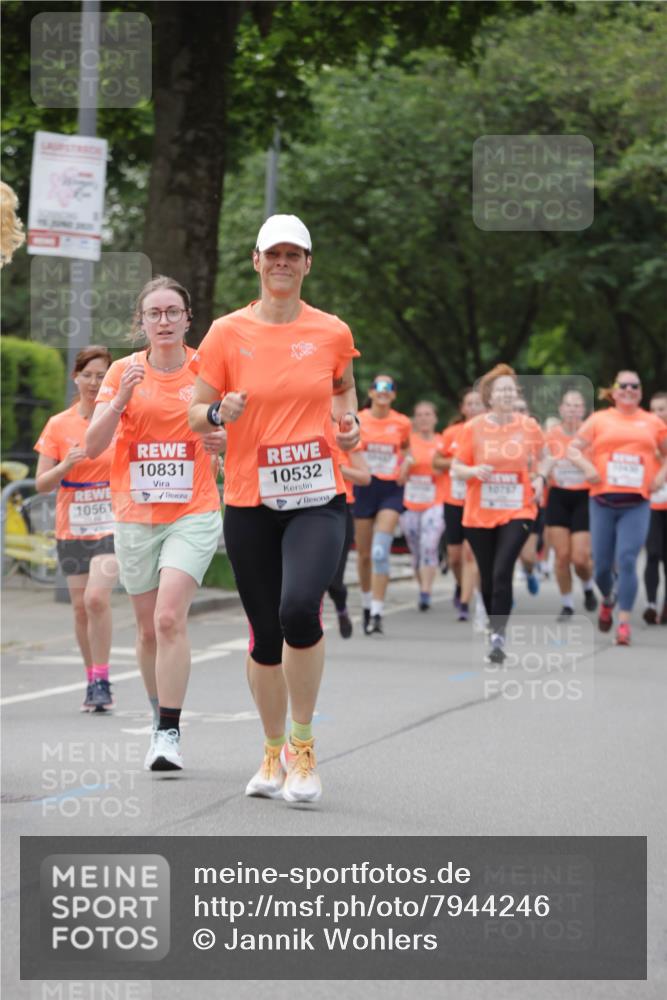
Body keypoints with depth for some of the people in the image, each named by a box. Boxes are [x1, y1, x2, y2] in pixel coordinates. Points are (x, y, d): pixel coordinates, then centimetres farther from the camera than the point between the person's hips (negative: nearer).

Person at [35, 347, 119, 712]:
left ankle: (101, 681, -12)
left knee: (96, 597, -20)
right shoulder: (58, 425, 3)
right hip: (71, 528, 3)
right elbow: (41, 484, 2)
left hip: (112, 527, -3)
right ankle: (93, 682, 17)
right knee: (81, 606, 4)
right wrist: (66, 466, -15)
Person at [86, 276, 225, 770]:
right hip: (135, 518, 3)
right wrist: (121, 399, -19)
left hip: (194, 515, -3)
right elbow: (93, 446, -4)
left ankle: (170, 732, -18)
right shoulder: (124, 371, 3)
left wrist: (224, 442, -15)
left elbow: (230, 441, 9)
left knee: (170, 617, -19)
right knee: (149, 629, 10)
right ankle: (161, 718, 29)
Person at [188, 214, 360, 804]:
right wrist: (220, 412, -16)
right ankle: (273, 752, 27)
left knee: (299, 607, -24)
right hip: (250, 501, 1)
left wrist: (348, 420, 4)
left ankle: (303, 745, -6)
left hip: (318, 497, -1)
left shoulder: (332, 333, 4)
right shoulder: (227, 333, 1)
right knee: (265, 634, 6)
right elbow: (195, 414, 6)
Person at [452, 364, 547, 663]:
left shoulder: (529, 426, -1)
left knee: (502, 573, -17)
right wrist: (475, 471, -18)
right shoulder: (473, 428, -3)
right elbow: (456, 468, 2)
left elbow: (540, 457, 19)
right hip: (479, 514, 1)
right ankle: (494, 628, 30)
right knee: (488, 577, 9)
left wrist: (539, 478, 1)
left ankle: (499, 638, -15)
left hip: (517, 512, -1)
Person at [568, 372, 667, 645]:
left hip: (636, 504, -1)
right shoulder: (599, 420, 8)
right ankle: (607, 600, 38)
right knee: (602, 564, 6)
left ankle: (624, 623, -11)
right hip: (603, 501, 1)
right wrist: (586, 467, -10)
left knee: (626, 561, -14)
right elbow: (573, 449, 8)